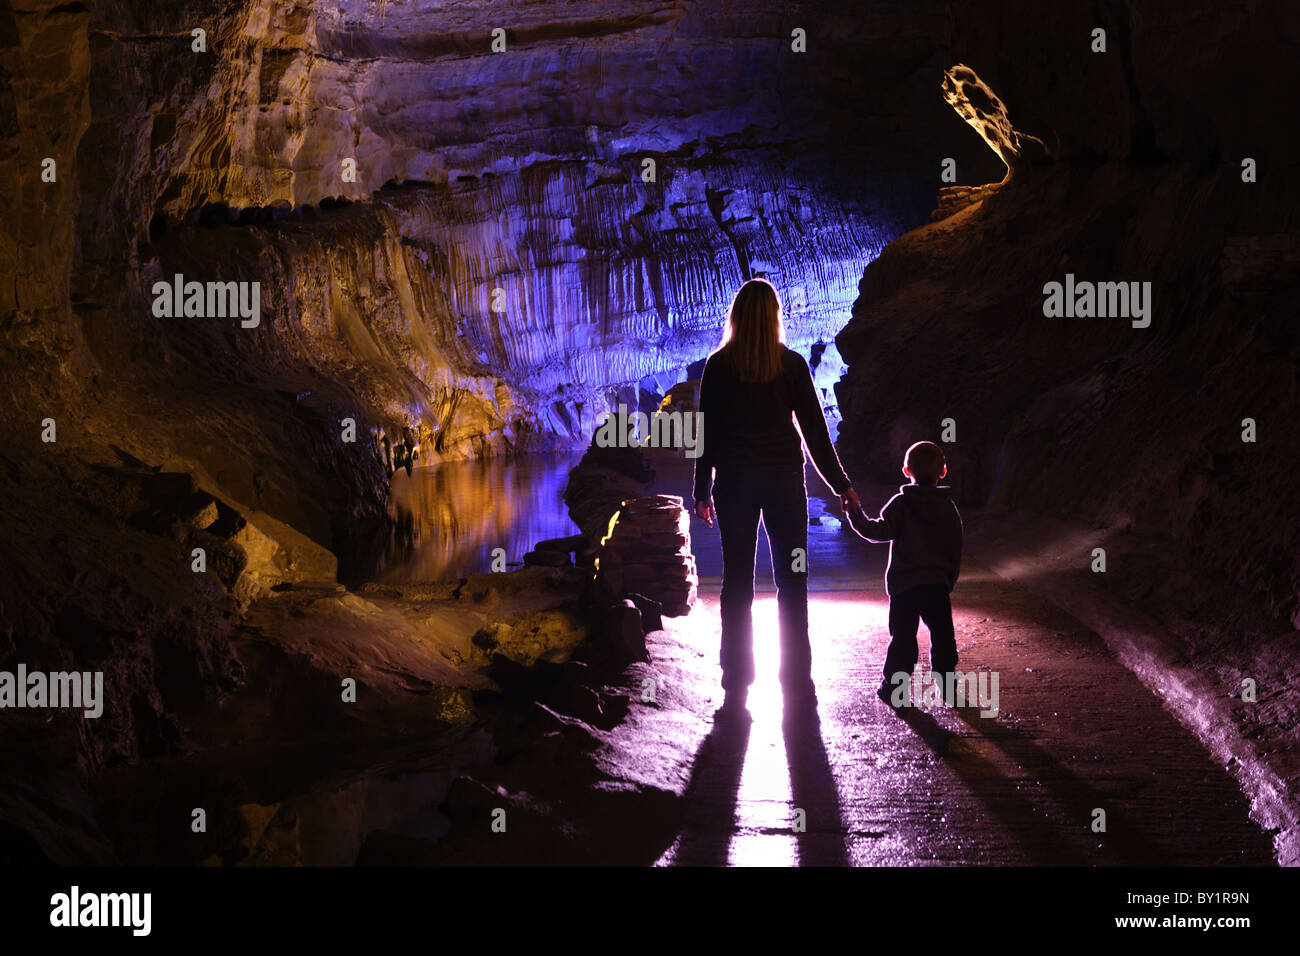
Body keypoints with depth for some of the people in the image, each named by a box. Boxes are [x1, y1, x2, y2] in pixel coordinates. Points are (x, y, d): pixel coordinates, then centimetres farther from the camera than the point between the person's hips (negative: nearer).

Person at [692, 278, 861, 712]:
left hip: (734, 481, 0)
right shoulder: (791, 364, -2)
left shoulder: (719, 366, -2)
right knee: (791, 580, 6)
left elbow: (707, 432, 0)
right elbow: (815, 429, 0)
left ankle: (737, 684, 5)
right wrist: (840, 484, 7)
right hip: (784, 480, 0)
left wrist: (702, 491, 8)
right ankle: (796, 681, 7)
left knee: (737, 581, 5)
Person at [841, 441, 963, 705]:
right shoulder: (949, 508, 8)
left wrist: (854, 515, -4)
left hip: (904, 584, -2)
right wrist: (949, 582, 21)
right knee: (942, 635, 11)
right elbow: (955, 551, 11)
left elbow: (880, 532, -13)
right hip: (938, 583, 2)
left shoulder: (901, 504, -4)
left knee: (903, 637, 2)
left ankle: (894, 684, 2)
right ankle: (946, 681, 14)